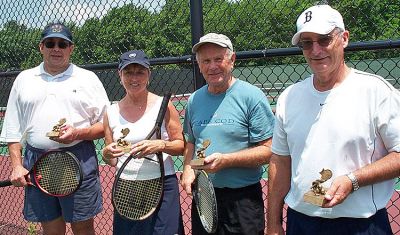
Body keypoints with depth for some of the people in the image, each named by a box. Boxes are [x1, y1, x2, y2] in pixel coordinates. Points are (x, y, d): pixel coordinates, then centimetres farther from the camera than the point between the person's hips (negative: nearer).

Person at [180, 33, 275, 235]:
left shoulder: (252, 97, -10)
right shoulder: (194, 100, 7)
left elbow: (268, 151, -13)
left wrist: (225, 160, -22)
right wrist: (188, 168, 0)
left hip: (242, 201, -5)